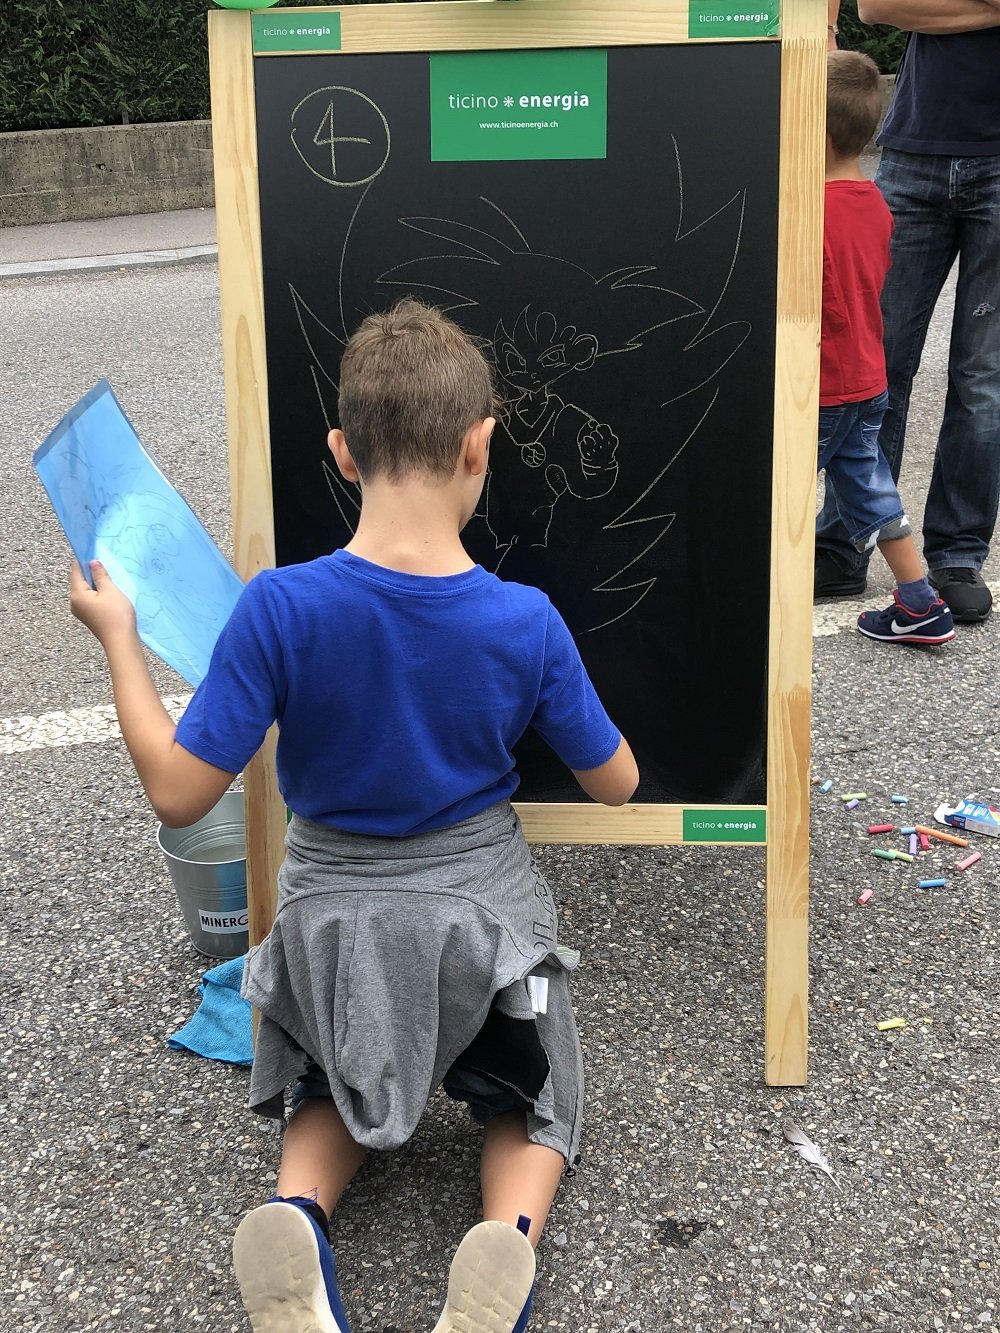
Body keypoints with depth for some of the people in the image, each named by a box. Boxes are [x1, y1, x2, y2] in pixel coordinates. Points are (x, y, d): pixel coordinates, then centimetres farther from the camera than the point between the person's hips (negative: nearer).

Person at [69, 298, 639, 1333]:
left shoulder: (279, 608, -23)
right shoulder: (526, 622, -18)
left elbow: (177, 794, -17)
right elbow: (614, 785, -4)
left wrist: (118, 639, -6)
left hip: (332, 920, 0)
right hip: (482, 914, 0)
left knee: (331, 1099, 29)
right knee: (527, 1104, 25)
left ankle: (300, 1215, -8)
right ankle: (509, 1237, -11)